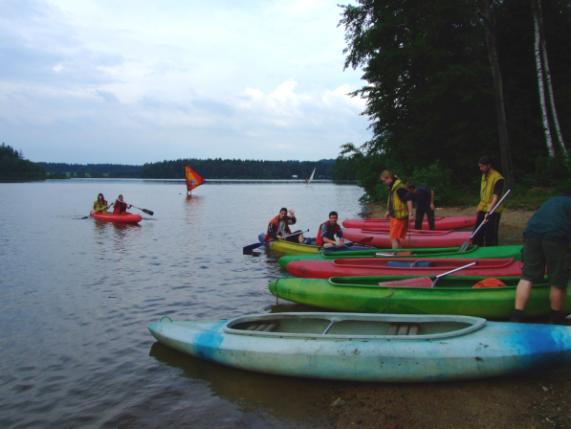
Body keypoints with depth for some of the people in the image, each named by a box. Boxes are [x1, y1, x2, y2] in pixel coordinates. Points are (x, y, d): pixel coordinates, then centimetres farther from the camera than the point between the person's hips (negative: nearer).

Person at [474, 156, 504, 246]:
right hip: (482, 210, 8)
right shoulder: (484, 175, 10)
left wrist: (489, 211, -36)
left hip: (492, 212, -8)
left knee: (490, 238, -2)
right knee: (477, 235, 14)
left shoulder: (498, 178, -17)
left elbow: (495, 197, -26)